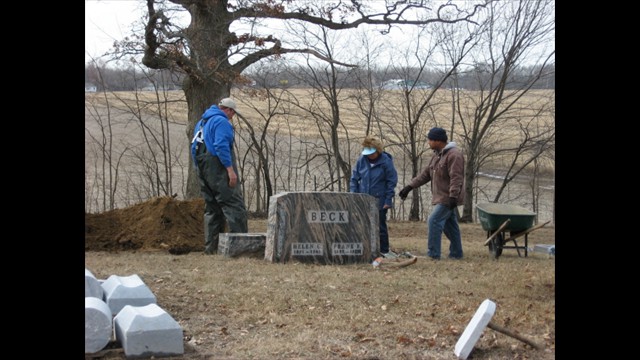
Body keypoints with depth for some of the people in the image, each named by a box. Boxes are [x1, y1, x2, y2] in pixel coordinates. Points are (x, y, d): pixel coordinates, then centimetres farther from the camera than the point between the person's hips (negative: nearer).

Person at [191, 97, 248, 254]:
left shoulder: (201, 122, 21)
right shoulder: (222, 121, -8)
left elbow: (194, 148, 21)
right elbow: (221, 146, -20)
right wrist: (230, 169, -23)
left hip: (203, 169, 9)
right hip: (218, 167, -9)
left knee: (212, 208, 13)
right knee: (234, 205, -10)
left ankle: (211, 246, 12)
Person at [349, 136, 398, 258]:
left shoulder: (386, 161, -10)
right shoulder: (362, 160, 0)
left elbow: (392, 182, -6)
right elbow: (354, 178, 7)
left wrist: (388, 200, -9)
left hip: (379, 201, -3)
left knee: (380, 225, 4)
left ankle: (384, 250, 16)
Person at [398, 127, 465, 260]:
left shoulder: (454, 155, -16)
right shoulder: (438, 155, 15)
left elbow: (456, 178, -23)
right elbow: (426, 174, 17)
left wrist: (453, 196, -28)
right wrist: (410, 186, 12)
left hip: (448, 198, -10)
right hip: (441, 197, 10)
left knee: (435, 221, -14)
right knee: (449, 225, 13)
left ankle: (433, 254, -11)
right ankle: (456, 253, 21)